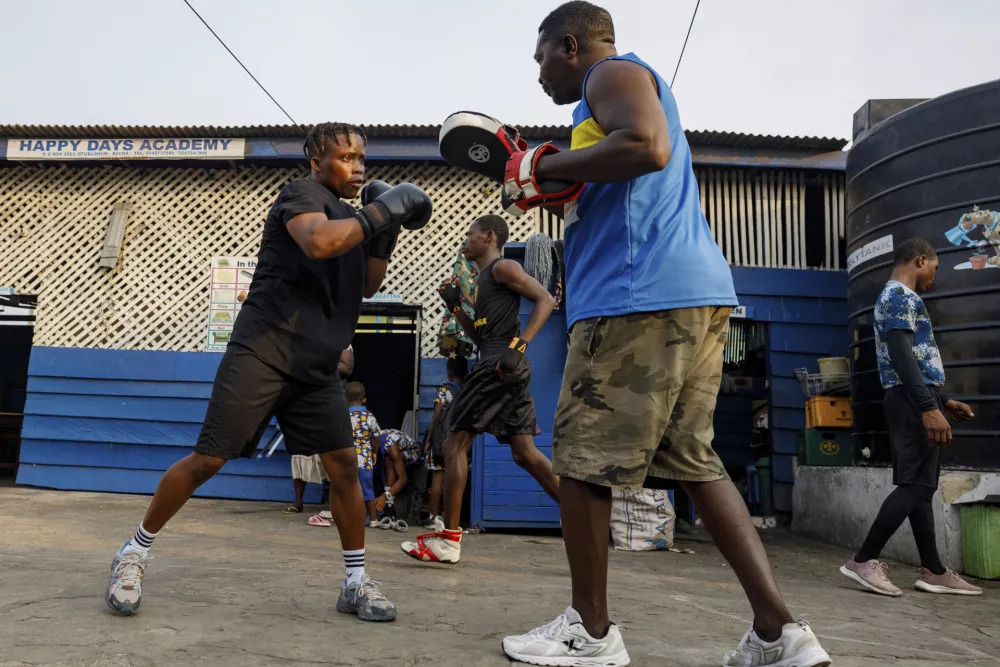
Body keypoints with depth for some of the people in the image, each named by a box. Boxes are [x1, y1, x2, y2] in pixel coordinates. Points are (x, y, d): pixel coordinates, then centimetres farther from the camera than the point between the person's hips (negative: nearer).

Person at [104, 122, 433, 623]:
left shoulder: (349, 215, 17)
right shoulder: (301, 193, -4)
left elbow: (368, 286, 21)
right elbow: (318, 243, -26)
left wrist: (385, 236, 8)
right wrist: (380, 213, -19)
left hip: (317, 366, 7)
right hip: (262, 353, -7)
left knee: (344, 465, 1)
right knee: (209, 459, -4)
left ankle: (357, 583, 10)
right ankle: (134, 553, 17)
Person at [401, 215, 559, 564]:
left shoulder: (503, 267, -1)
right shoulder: (484, 280, 27)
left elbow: (545, 299, -13)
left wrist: (519, 345, -22)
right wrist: (456, 306, 18)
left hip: (500, 365, -10)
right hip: (496, 366, 10)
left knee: (455, 442, -5)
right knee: (525, 453, 6)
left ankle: (449, 539, -1)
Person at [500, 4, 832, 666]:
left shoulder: (615, 71, 2)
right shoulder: (621, 87, 32)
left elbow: (646, 148, -19)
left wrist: (548, 166, -8)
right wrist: (548, 180, 23)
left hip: (640, 297, -10)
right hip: (695, 294, 10)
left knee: (581, 460, 0)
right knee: (693, 461, 11)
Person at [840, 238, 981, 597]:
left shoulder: (898, 296, 25)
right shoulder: (901, 294, -8)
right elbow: (902, 355, -21)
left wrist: (942, 400, 28)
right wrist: (929, 407, -26)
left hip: (915, 400, 11)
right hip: (913, 401, -11)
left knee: (921, 485, 9)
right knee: (915, 484, -12)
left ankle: (933, 571, 14)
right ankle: (864, 560, -11)